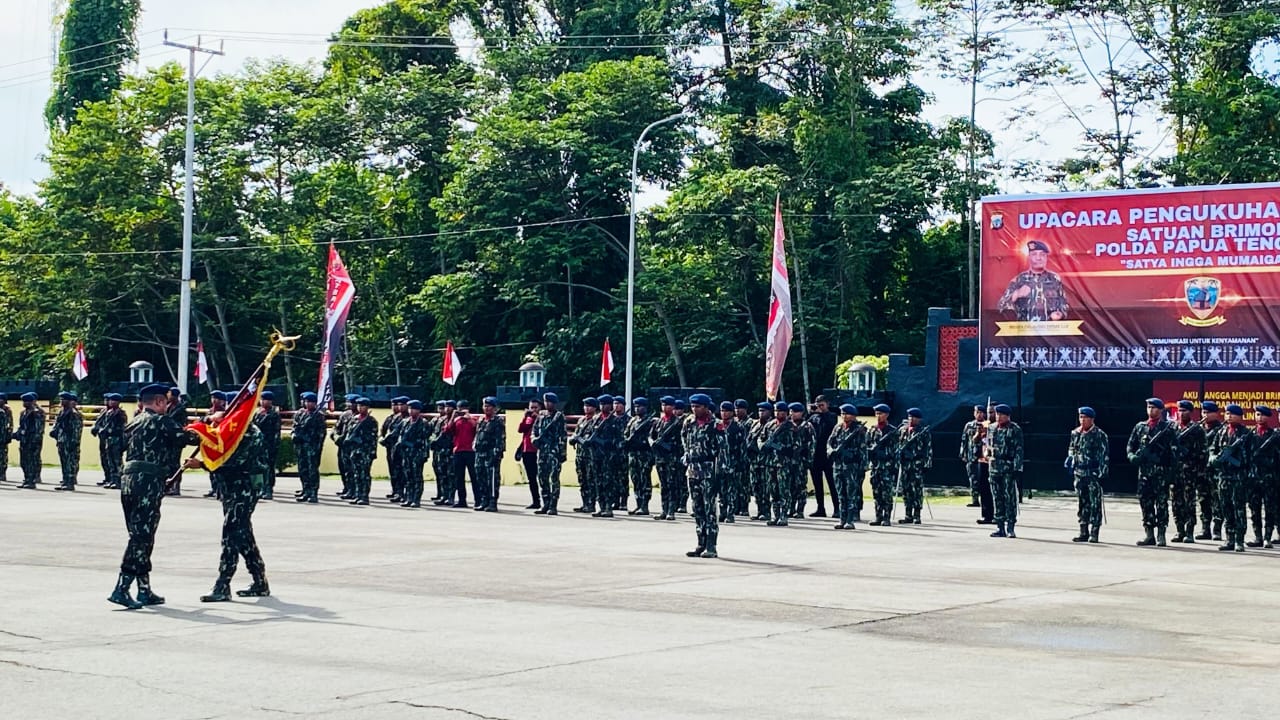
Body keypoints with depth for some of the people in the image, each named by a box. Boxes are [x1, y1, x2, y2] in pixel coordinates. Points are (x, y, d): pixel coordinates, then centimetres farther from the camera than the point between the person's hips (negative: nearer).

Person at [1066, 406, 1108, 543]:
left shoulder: (1099, 435, -5)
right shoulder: (1075, 433, 12)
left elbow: (1104, 455, -7)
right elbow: (1071, 449, 26)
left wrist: (1103, 473, -12)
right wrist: (1070, 459, 7)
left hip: (1094, 474, -6)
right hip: (1079, 473, 6)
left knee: (1095, 504, -5)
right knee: (1081, 504, 9)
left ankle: (1094, 533, -2)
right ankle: (1084, 532, 16)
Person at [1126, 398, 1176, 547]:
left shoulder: (1167, 427, 3)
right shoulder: (1140, 427, 15)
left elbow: (1175, 445, -2)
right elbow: (1130, 445, 15)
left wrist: (1174, 451, -21)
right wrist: (1132, 456, -4)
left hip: (1161, 469, -4)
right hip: (1144, 470, 4)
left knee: (1161, 502, -4)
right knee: (1145, 501, 4)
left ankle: (1161, 535, 0)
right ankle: (1149, 535, 10)